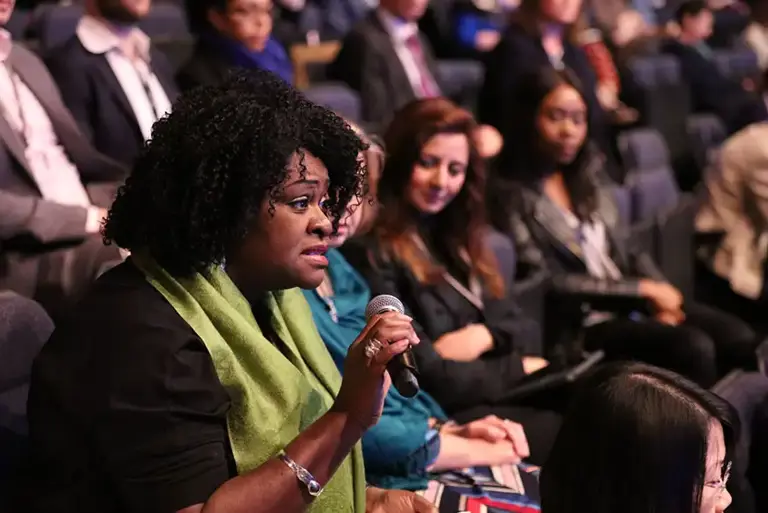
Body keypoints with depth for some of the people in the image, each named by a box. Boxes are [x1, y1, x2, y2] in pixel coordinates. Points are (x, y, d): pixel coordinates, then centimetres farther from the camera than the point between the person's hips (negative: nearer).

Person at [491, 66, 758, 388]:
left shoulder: (589, 172, 13)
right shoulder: (512, 194, -8)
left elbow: (623, 252, 14)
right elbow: (544, 283, -15)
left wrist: (659, 294, -7)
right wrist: (644, 290, -13)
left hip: (632, 303, 7)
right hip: (580, 322, -7)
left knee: (740, 339, -13)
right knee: (693, 348, -27)